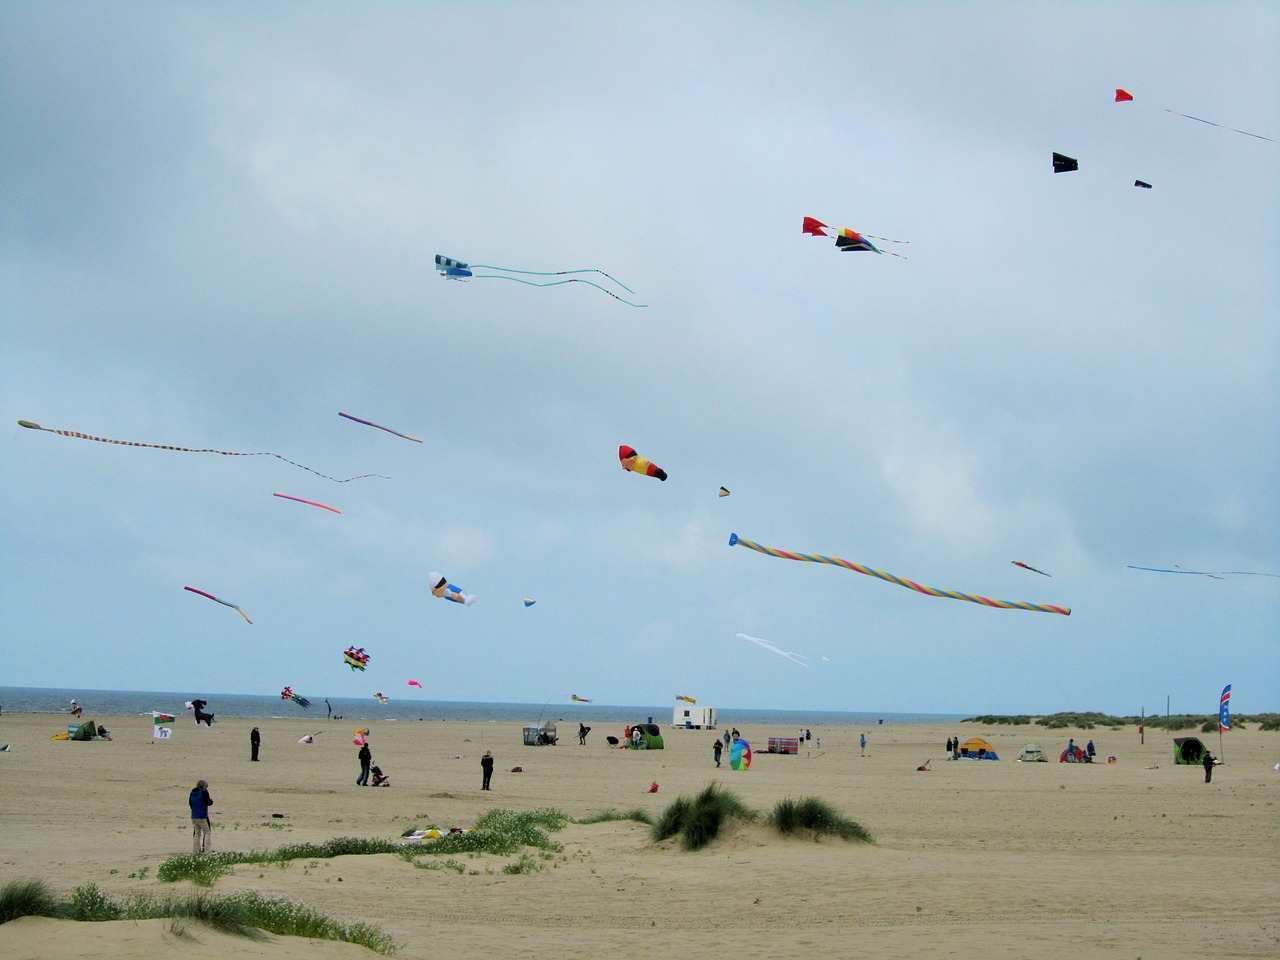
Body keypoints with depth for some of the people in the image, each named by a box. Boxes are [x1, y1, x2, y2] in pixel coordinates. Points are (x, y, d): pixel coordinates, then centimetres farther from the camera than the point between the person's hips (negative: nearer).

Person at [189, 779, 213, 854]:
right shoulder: (204, 792, -12)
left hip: (194, 816, 7)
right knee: (207, 832, -1)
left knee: (197, 833, 14)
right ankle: (207, 850, -9)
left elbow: (190, 803, 18)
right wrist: (211, 800, 6)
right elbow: (208, 802, -15)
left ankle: (195, 850, 12)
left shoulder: (192, 792, 10)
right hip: (202, 817, -7)